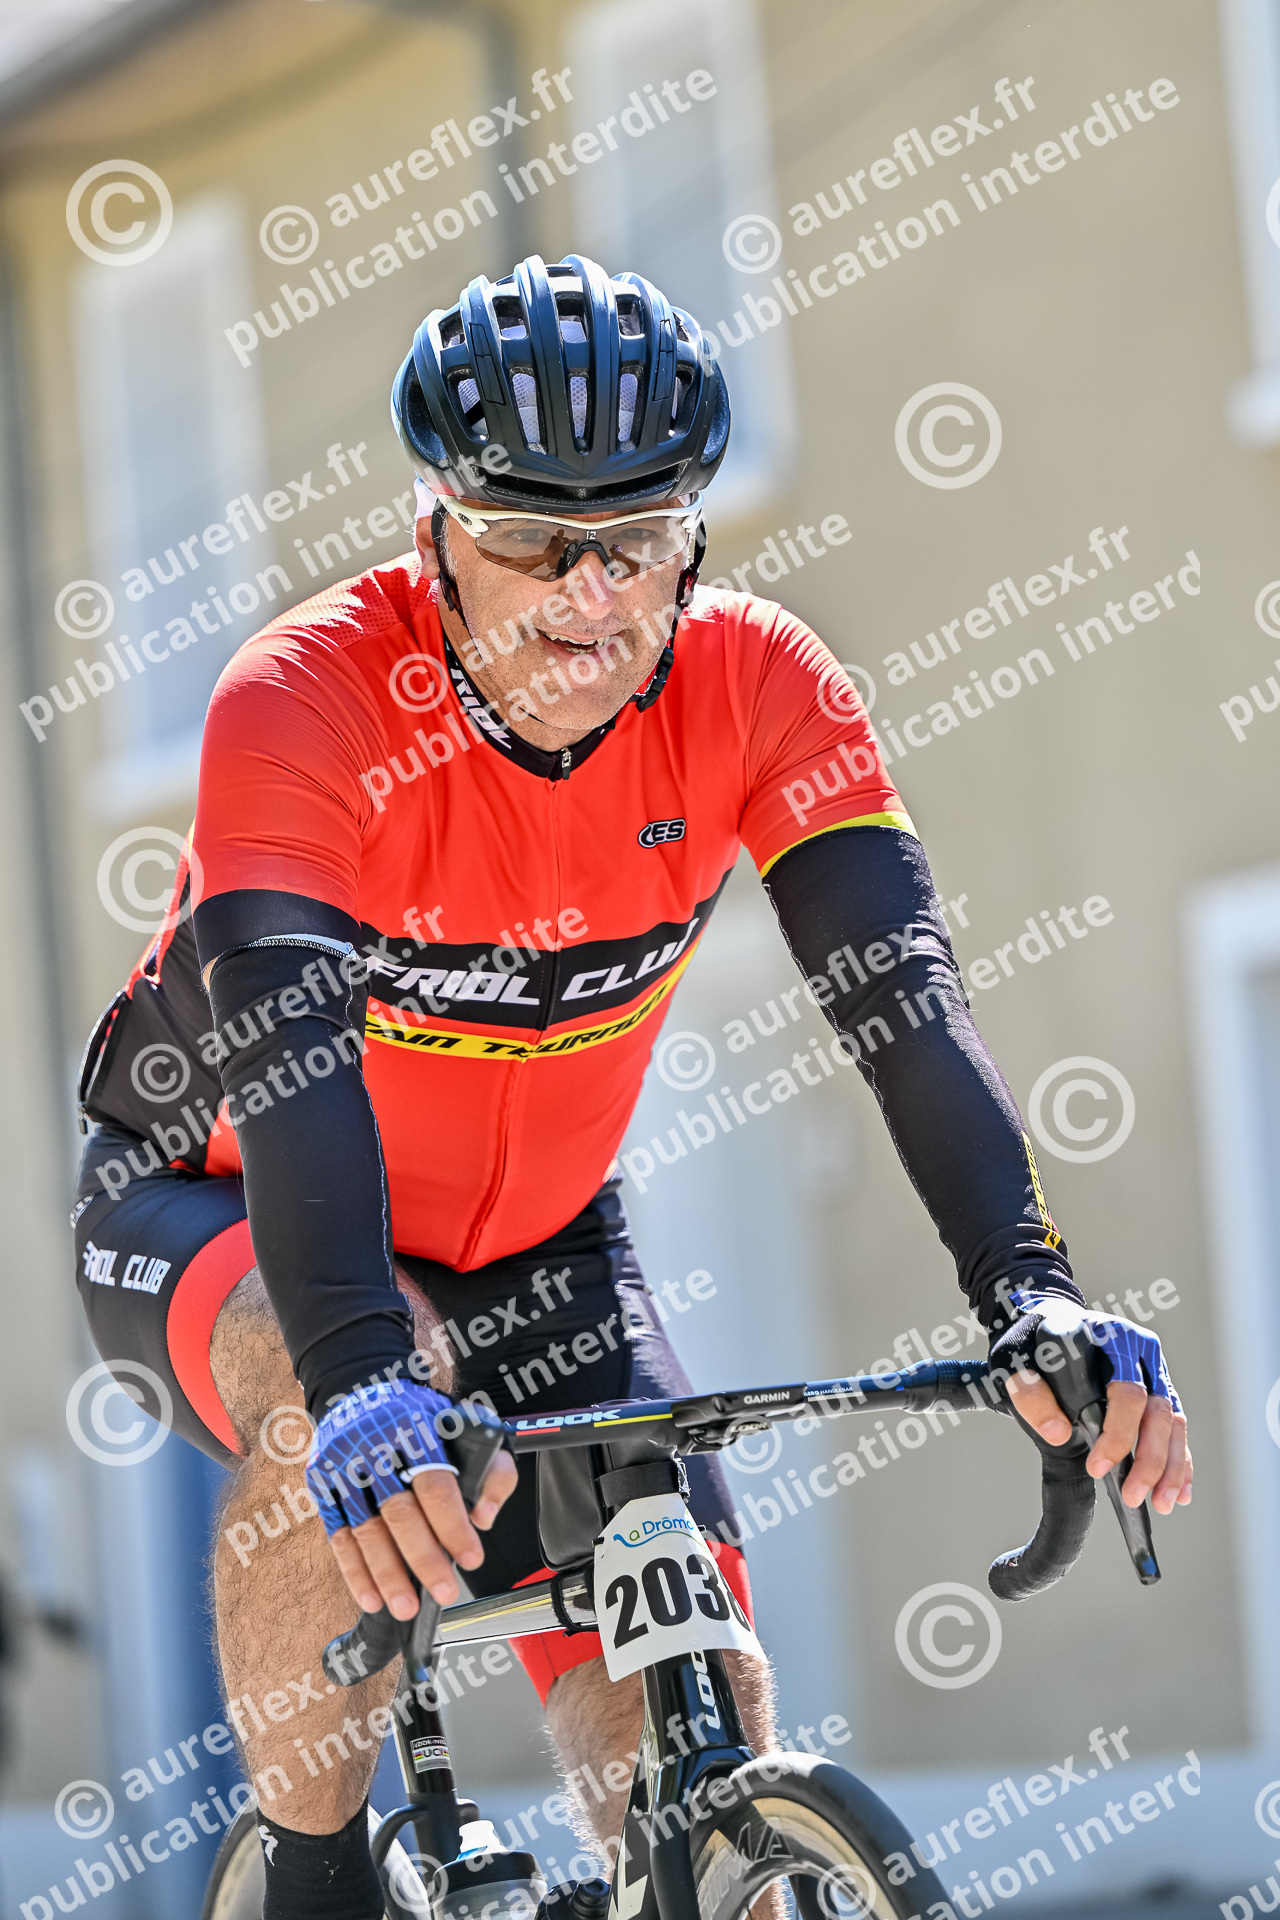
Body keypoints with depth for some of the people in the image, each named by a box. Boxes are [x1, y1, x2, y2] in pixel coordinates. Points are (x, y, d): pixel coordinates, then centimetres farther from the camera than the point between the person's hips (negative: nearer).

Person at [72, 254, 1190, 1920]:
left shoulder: (759, 687, -19)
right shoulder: (308, 701, -30)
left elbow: (900, 985, -29)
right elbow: (288, 1050, -43)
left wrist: (1030, 1290, -45)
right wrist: (363, 1374, -59)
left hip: (537, 1243, 4)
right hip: (216, 1207, -3)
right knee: (361, 1409, -38)